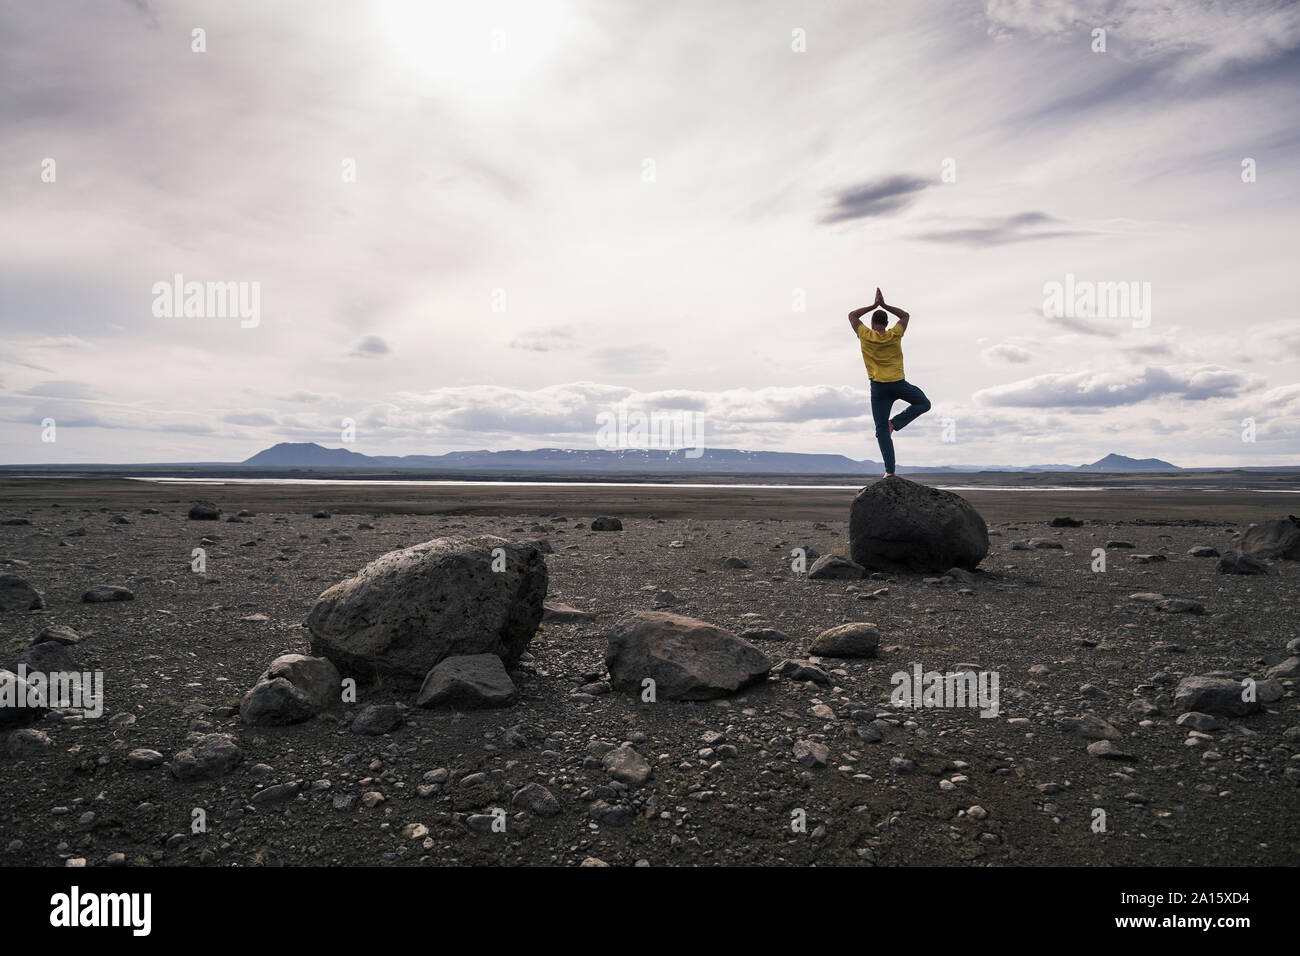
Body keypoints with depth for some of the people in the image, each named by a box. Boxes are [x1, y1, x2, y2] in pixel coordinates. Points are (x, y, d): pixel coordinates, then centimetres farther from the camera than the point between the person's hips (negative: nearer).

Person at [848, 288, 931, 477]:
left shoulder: (866, 336, -1)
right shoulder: (894, 335, 1)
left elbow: (852, 315, 15)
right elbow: (905, 315, 20)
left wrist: (874, 305, 17)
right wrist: (884, 305, 18)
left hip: (878, 387, 0)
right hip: (899, 384, 0)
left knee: (881, 429, 1)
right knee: (924, 404, 24)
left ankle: (890, 470, -7)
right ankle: (895, 422, 3)